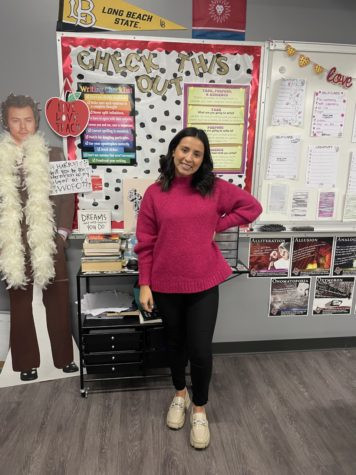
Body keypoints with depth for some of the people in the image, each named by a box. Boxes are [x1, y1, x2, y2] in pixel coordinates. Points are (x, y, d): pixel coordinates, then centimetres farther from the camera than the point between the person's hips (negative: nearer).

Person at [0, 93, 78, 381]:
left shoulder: (52, 155, 3)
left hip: (49, 242, -1)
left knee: (58, 301, 8)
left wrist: (63, 230, -6)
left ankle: (65, 357, 25)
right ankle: (27, 362, 27)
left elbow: (67, 195, 1)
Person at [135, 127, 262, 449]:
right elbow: (145, 243, -2)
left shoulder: (215, 188, -2)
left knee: (201, 350, 3)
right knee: (175, 343, 19)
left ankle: (200, 410, 30)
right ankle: (180, 395, 45)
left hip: (204, 284, 0)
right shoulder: (155, 193, -4)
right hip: (166, 285, 1)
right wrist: (144, 284, -5)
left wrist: (218, 226, -5)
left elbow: (252, 206, 4)